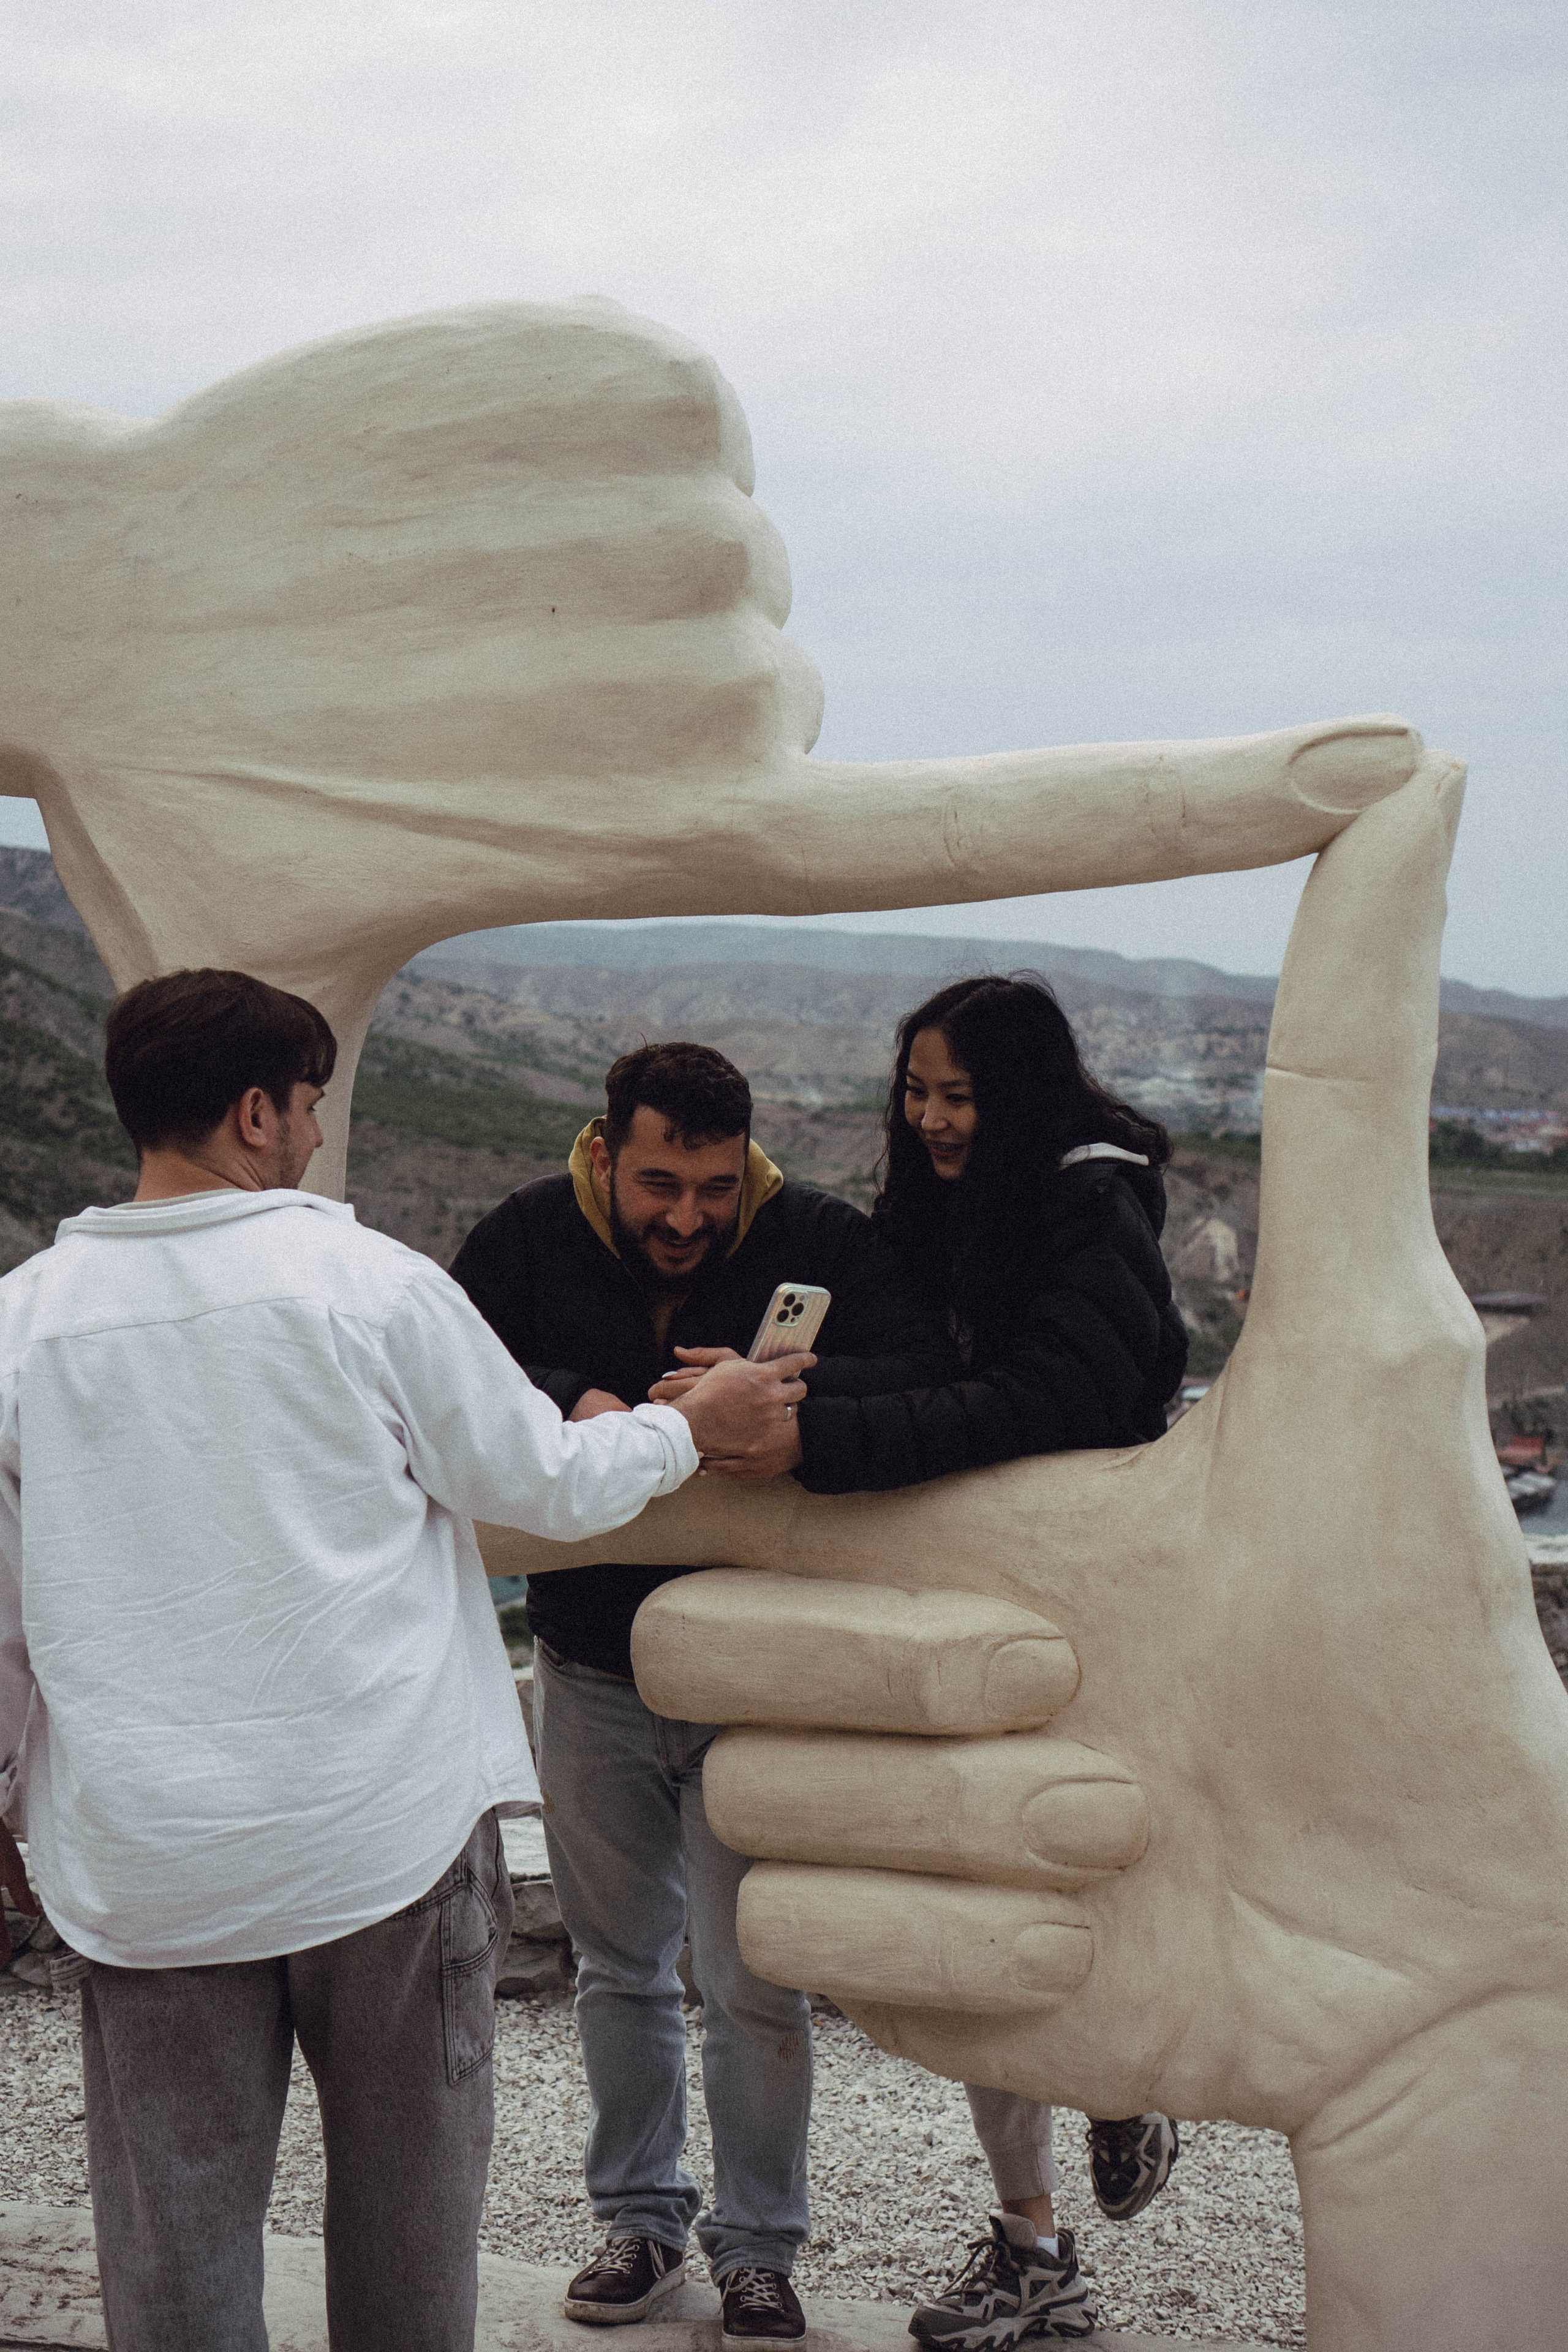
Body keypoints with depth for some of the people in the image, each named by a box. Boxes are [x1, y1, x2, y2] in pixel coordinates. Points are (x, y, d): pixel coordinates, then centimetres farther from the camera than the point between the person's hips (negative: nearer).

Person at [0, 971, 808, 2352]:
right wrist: (691, 1428, 17)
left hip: (144, 1860, 2)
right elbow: (548, 1483, -1)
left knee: (173, 2225, 12)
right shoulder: (370, 1282, -10)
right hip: (383, 1829, -2)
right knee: (405, 2182, 17)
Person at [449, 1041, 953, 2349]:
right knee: (620, 1967, 18)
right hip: (592, 1675, 2)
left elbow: (938, 1379, -23)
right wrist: (567, 1408, -30)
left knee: (755, 1984, 5)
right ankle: (642, 2218, 38)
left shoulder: (817, 1242, -12)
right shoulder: (533, 1237, -6)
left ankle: (758, 2247, 27)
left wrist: (802, 1418, -41)